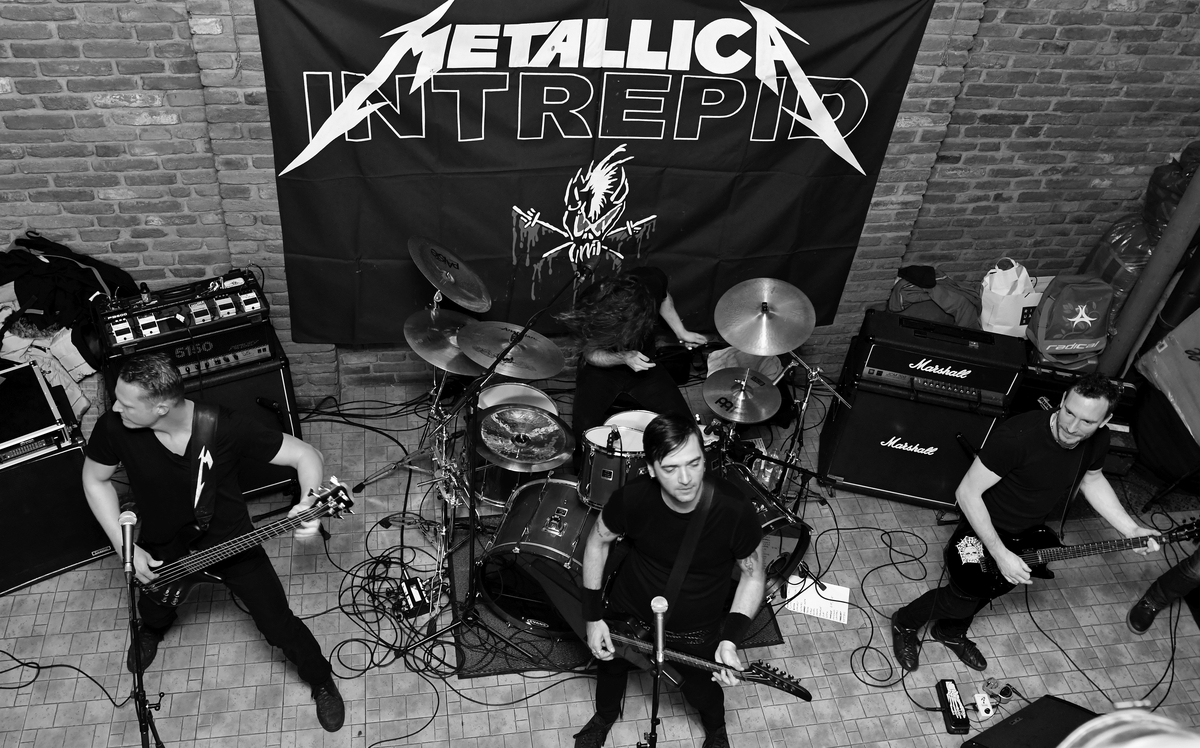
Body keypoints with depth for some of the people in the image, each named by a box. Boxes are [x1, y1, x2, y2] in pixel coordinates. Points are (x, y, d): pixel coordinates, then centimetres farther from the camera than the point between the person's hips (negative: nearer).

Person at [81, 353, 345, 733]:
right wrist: (126, 547, -10)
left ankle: (322, 682, 32)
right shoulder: (113, 427, -25)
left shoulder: (225, 427, -33)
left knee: (280, 626, 1)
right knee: (154, 612, 29)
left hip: (230, 542, -3)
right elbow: (95, 479, -4)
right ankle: (152, 629, 69)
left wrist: (310, 502, -46)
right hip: (160, 551, 3)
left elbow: (306, 455, -25)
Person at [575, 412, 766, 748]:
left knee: (702, 690, 23)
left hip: (696, 633, -2)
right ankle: (605, 715, 66)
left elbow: (753, 575, -15)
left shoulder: (735, 511, -34)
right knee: (610, 665, 29)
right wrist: (593, 616, -8)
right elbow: (598, 541, -8)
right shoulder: (633, 497, -29)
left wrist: (730, 638, -26)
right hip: (627, 614, 2)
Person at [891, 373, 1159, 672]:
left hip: (1032, 533, 6)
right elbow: (967, 492, -33)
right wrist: (1000, 554, -34)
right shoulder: (1018, 436, -40)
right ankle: (905, 623, 39)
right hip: (985, 532, -6)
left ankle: (951, 631, 55)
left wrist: (1132, 530, -1)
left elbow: (1092, 479, 6)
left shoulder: (1098, 440, -17)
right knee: (962, 599, 9)